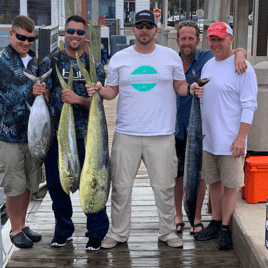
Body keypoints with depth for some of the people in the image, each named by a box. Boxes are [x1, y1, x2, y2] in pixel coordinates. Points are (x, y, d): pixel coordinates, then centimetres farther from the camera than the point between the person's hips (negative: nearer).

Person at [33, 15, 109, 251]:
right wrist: (38, 93, -19)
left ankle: (96, 233, 17)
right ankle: (63, 230, 28)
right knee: (56, 185, 10)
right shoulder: (50, 62, 5)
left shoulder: (94, 66, 4)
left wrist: (78, 99, -19)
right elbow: (44, 99, 4)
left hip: (87, 135, -1)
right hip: (56, 134, 1)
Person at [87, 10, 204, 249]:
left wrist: (191, 89, -9)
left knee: (164, 186, 4)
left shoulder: (171, 56, 6)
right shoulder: (119, 59, 6)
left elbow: (179, 85, 12)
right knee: (121, 186, 6)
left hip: (162, 135, -1)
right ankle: (119, 232, 20)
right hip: (126, 134, 1)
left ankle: (168, 231, 20)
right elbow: (113, 90, 11)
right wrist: (100, 90, -9)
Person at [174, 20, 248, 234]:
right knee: (177, 174, 9)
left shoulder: (207, 58, -6)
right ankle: (178, 216, 24)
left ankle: (197, 218, 19)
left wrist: (239, 55, -28)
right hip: (176, 128, 2)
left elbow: (239, 51, -5)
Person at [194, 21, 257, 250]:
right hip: (208, 139, 7)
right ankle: (216, 223, 24)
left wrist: (241, 137, -17)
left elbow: (249, 106, -12)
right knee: (214, 182, 14)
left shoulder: (242, 67, -9)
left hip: (230, 141, -7)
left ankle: (225, 228, 7)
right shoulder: (208, 66, 13)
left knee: (230, 185, 0)